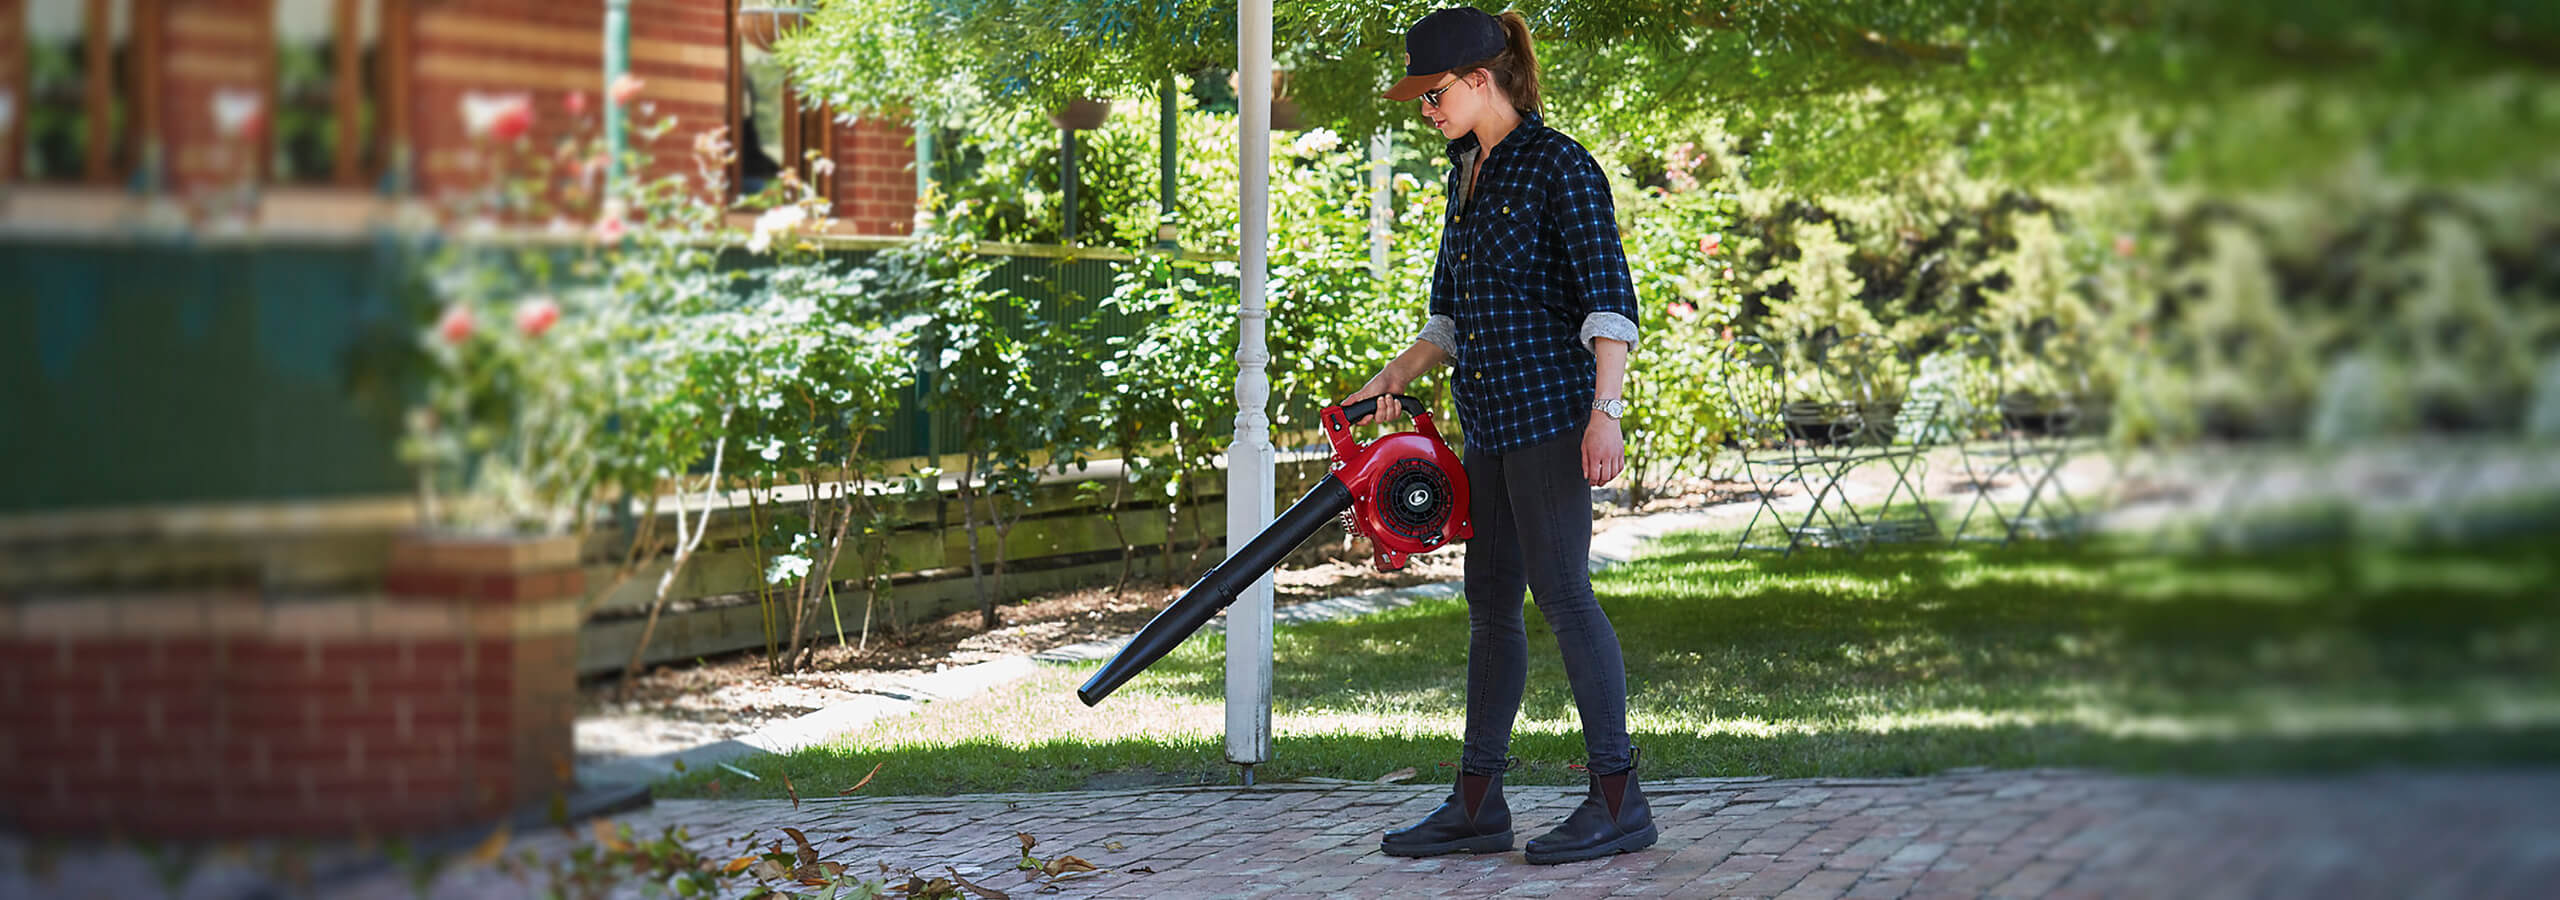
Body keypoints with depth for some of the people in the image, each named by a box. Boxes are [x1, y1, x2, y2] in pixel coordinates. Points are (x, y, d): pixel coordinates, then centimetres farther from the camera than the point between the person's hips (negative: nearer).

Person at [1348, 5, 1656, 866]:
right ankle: (1477, 803, 13)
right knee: (1490, 597, 9)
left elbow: (1610, 299, -16)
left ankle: (1619, 798, -6)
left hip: (1550, 408, -9)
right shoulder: (1467, 174, 15)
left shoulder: (1559, 166, -11)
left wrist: (1604, 413, -23)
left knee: (1560, 587, -10)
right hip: (1489, 418, 9)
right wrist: (1393, 378, 13)